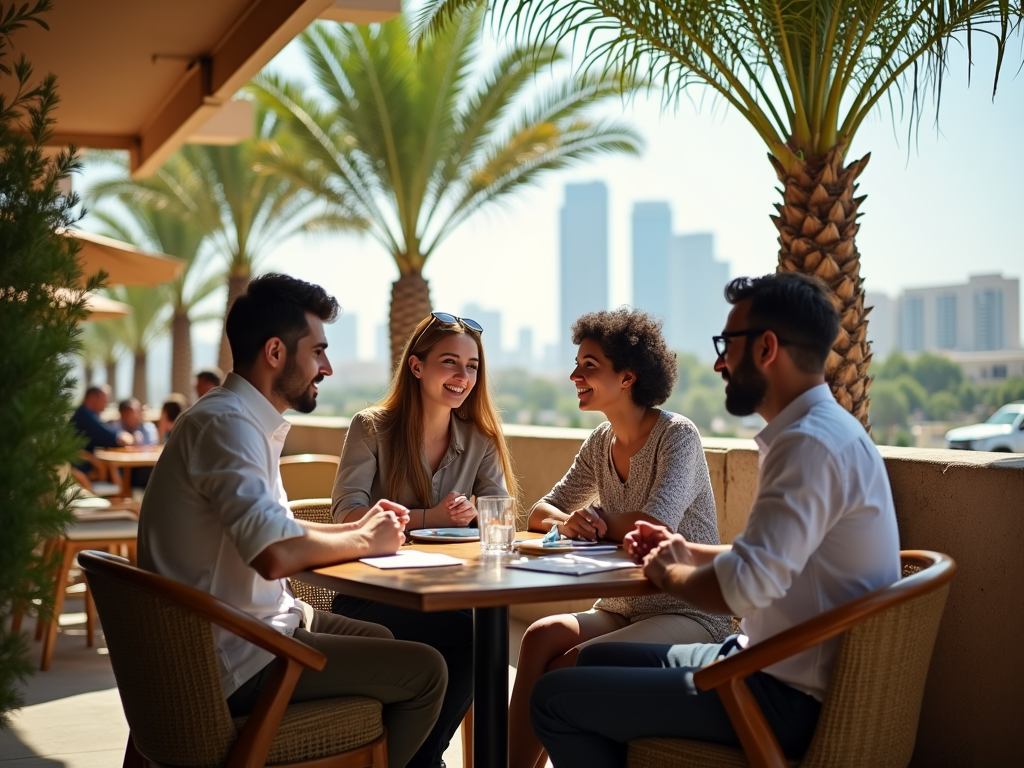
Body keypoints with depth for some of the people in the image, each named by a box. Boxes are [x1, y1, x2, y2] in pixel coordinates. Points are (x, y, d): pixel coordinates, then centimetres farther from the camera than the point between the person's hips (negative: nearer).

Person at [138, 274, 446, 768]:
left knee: (383, 641, 25)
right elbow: (276, 555, -33)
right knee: (424, 671, -9)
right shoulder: (225, 423, -22)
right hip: (235, 662, -11)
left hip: (248, 628, 11)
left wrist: (354, 528, 6)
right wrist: (363, 542, -15)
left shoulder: (245, 419, 11)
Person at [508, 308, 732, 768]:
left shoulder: (677, 435, -11)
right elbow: (541, 511, 14)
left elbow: (657, 525, -25)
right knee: (541, 635, -24)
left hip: (686, 615, -6)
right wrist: (565, 521, -11)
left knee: (574, 665, -31)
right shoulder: (601, 443, 11)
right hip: (621, 609, 6)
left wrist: (597, 520, -6)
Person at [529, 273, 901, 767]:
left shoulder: (811, 444, -23)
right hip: (782, 671, 11)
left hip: (790, 699, -11)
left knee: (556, 698, -10)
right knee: (596, 660, 22)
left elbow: (742, 586, -31)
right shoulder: (823, 430, 12)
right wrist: (690, 554, 12)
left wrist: (666, 574, -11)